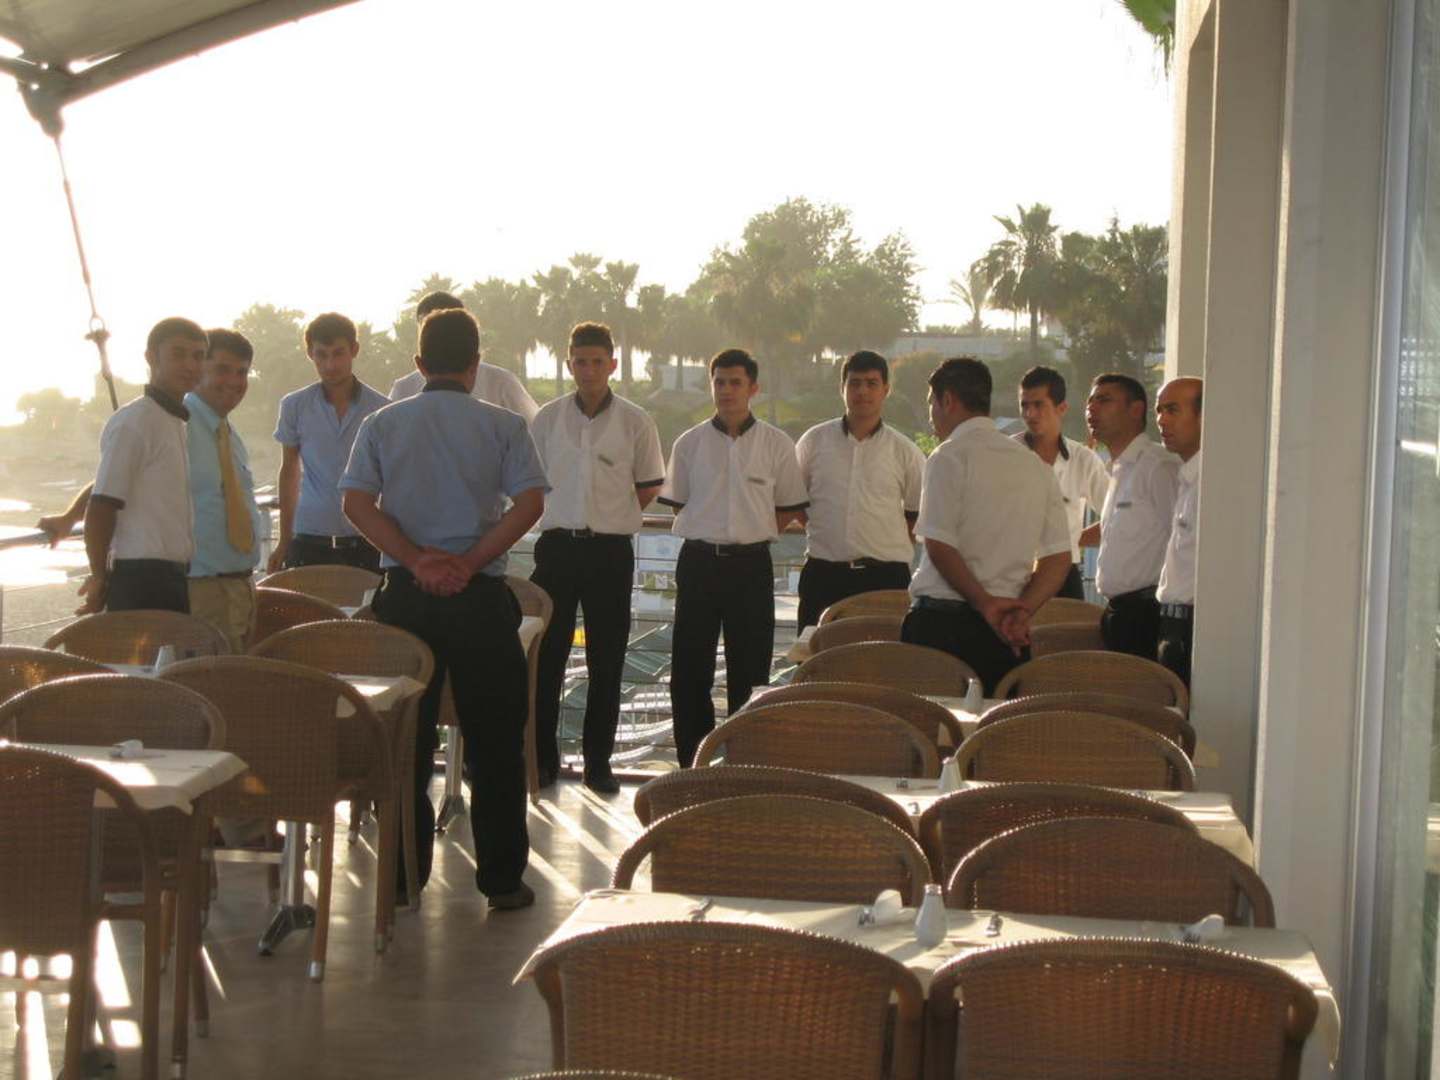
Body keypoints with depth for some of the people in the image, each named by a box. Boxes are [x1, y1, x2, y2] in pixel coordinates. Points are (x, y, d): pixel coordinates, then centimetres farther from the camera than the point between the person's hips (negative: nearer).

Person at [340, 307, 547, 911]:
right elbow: (529, 502, -12)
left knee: (407, 740, 9)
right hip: (481, 596, -2)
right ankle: (502, 878, 10)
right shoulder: (502, 426, 1)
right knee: (494, 742, 7)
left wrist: (416, 560, -10)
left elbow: (356, 502, -6)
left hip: (406, 592, 2)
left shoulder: (382, 425, 5)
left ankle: (403, 878, 13)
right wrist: (472, 560, -12)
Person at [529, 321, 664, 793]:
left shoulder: (635, 422, 0)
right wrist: (568, 512, 11)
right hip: (558, 545, 1)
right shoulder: (547, 419, 4)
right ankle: (542, 756, 10)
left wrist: (609, 514, 6)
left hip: (610, 549, -1)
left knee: (606, 662, 4)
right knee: (546, 656, 2)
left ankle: (598, 760, 12)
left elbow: (649, 489, 9)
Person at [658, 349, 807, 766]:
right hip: (699, 563, 1)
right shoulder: (689, 443, 4)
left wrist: (750, 536, 1)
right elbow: (678, 503, 14)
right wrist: (713, 535, 5)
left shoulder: (776, 445, 2)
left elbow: (789, 509, 8)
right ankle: (692, 764, 10)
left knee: (748, 670, 4)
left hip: (751, 564, -1)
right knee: (689, 669, 1)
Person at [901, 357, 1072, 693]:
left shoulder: (949, 457, -6)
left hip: (942, 622, -6)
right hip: (1003, 630, 6)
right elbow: (1059, 557, 8)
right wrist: (1022, 610, -2)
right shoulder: (1035, 466, 13)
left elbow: (939, 545, -14)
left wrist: (984, 602, -8)